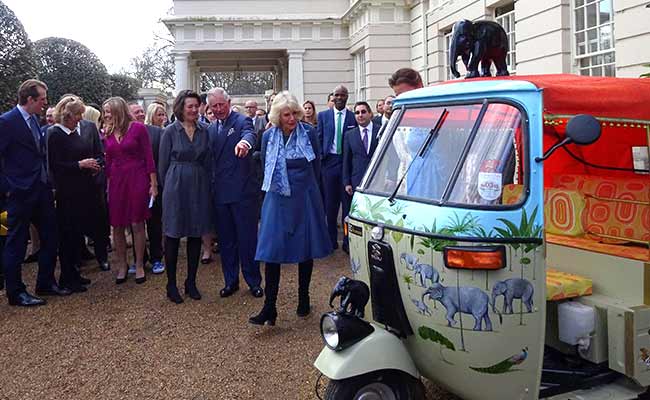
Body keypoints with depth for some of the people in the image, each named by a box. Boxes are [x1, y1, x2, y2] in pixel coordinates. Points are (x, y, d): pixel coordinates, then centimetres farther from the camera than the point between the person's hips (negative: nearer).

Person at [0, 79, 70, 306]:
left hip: (42, 190, 8)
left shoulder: (34, 120, 11)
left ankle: (46, 283, 27)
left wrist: (48, 182, 11)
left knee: (50, 238, 13)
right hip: (21, 193, -8)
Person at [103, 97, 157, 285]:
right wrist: (105, 185, 8)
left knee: (137, 225, 0)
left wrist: (154, 184, -7)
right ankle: (122, 265, 19)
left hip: (137, 179, -4)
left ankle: (139, 265, 13)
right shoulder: (108, 133, 8)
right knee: (117, 226, 5)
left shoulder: (138, 128, -5)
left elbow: (148, 157, -5)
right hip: (116, 181, 4)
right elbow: (108, 161, 12)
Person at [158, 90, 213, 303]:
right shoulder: (171, 131, -2)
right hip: (176, 187, -3)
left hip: (199, 187, 3)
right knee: (173, 235, 3)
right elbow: (163, 164, 2)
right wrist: (168, 187, 4)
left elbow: (208, 162, 10)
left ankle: (191, 282, 19)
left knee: (196, 235, 7)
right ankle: (171, 284, 14)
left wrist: (206, 186, 5)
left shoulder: (204, 130, 6)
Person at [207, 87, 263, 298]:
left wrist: (245, 142, -53)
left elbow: (249, 134, -30)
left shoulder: (242, 121, -6)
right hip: (220, 192, 6)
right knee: (225, 239, 12)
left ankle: (254, 281, 16)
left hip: (242, 190, -6)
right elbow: (211, 158, 18)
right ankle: (230, 281, 25)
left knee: (248, 238, 2)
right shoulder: (211, 129, 14)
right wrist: (211, 185, 9)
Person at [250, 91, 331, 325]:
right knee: (271, 251, -7)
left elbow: (316, 165, 8)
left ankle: (304, 299, 23)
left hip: (305, 198, 0)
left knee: (305, 250, 8)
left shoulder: (309, 133, -4)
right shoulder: (269, 136, 0)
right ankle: (269, 308, -4)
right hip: (277, 200, 1)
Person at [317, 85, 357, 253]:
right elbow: (318, 139, 9)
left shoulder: (353, 117, 4)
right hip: (329, 162, 1)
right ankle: (331, 239, 16)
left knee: (347, 201, 1)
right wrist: (320, 157, -1)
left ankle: (348, 240, 8)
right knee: (330, 202, 6)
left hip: (348, 162, -1)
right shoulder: (323, 116, 8)